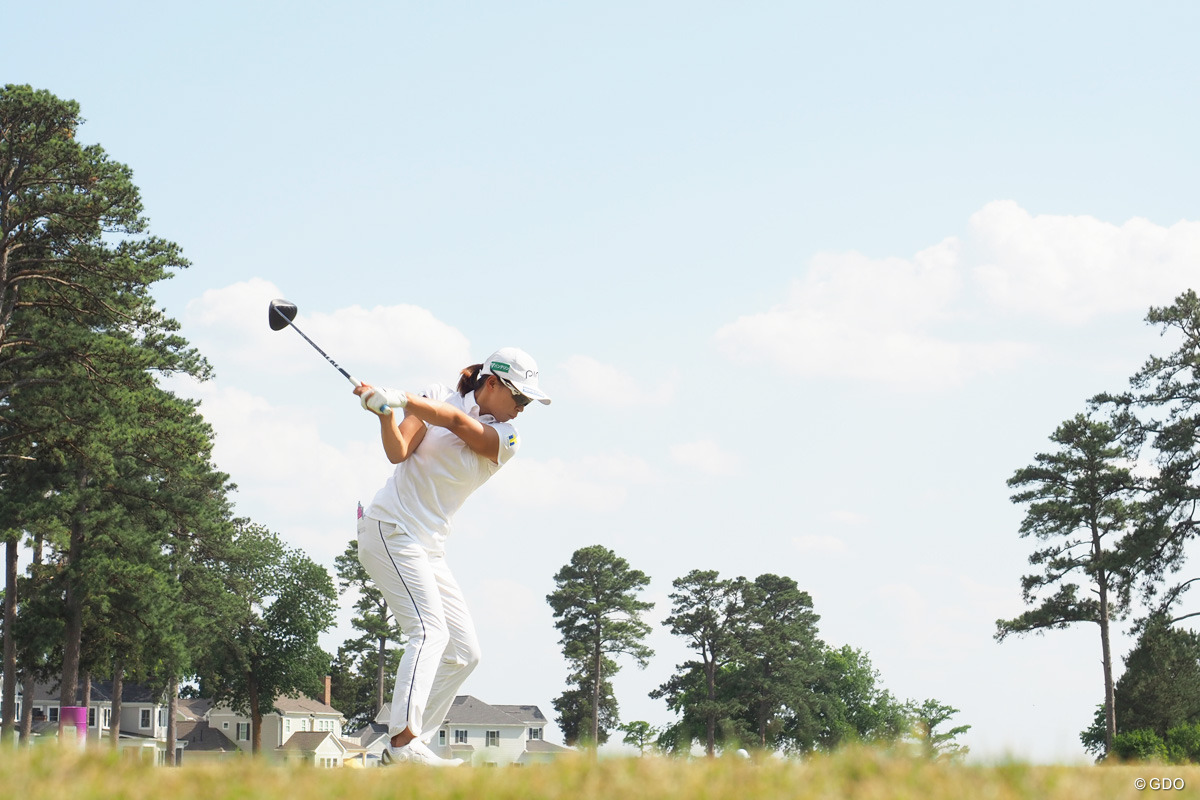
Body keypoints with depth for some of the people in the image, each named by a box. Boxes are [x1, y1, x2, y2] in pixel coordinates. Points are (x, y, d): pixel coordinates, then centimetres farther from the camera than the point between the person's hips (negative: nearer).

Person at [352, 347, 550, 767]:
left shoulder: (506, 439, 4)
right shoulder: (437, 397, 1)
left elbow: (458, 422, -16)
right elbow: (398, 453, -10)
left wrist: (399, 399, -33)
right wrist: (386, 413, -29)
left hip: (430, 549, 7)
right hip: (390, 526, -7)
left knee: (465, 652, 4)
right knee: (429, 629, -24)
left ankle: (412, 746, 4)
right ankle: (403, 740, -36)